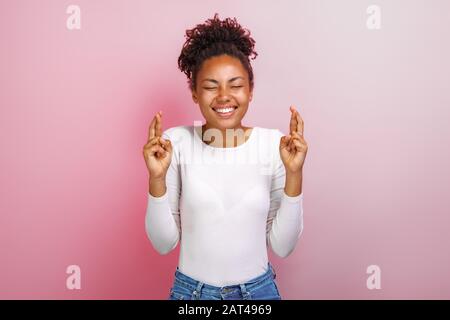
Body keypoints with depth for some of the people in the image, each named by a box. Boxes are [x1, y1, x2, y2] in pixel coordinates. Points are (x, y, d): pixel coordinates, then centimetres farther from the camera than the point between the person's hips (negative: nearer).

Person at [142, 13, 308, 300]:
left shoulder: (274, 144, -11)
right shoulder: (176, 142, -12)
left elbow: (282, 246, -9)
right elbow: (164, 243, -8)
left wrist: (294, 174, -20)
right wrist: (157, 178, -22)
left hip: (258, 288, 1)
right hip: (191, 289, 0)